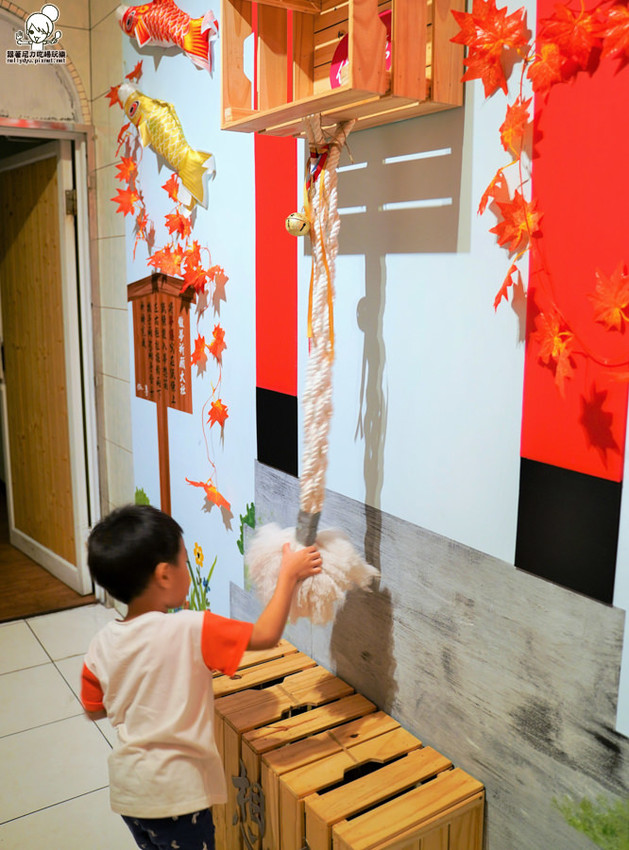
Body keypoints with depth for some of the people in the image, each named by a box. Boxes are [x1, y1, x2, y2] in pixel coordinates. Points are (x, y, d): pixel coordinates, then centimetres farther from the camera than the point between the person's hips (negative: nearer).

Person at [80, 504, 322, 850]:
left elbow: (95, 709, 5)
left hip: (126, 787, 5)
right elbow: (266, 634, -19)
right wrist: (288, 575, -9)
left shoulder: (101, 643, -8)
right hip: (175, 791, -5)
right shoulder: (190, 630, -25)